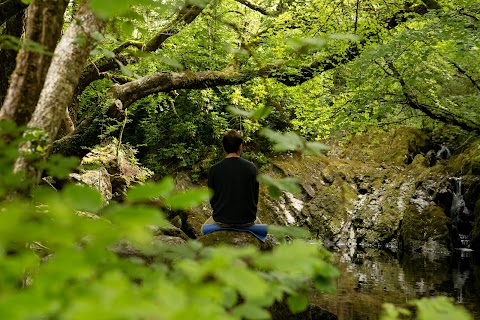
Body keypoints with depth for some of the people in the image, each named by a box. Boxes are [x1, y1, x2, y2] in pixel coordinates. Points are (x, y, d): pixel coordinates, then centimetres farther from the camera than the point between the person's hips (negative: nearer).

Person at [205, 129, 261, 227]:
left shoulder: (214, 170, -8)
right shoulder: (252, 168, -7)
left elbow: (212, 198, 1)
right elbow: (255, 198, 2)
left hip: (221, 220, -1)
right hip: (247, 221, 1)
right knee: (257, 223, 36)